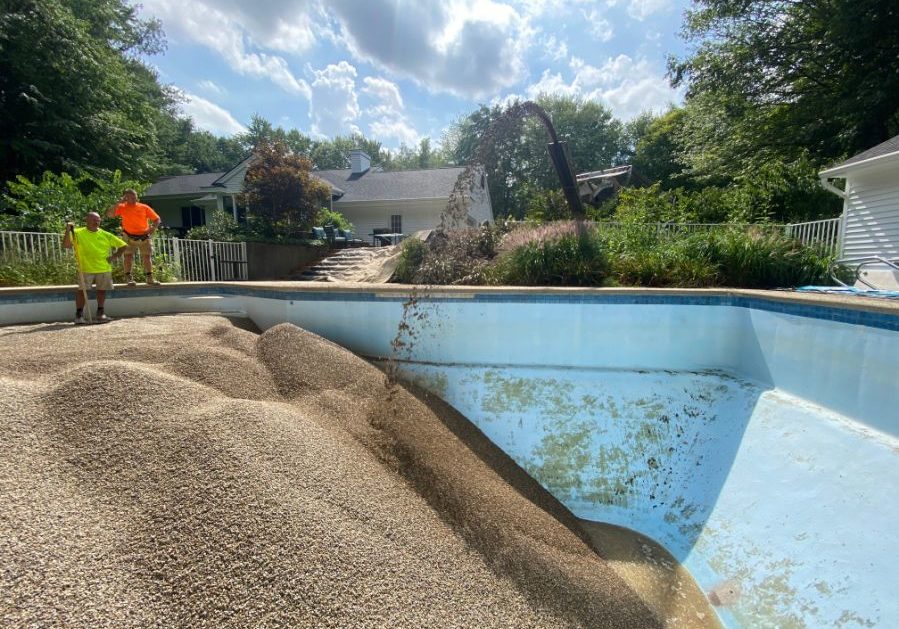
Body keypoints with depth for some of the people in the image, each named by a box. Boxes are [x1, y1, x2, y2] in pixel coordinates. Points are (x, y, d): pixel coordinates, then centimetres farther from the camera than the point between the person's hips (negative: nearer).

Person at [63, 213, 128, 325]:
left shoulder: (105, 235, 8)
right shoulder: (78, 233, 3)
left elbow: (124, 246, 12)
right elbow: (66, 245, -8)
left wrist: (114, 256, 3)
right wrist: (68, 231, -16)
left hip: (104, 269, 2)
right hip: (85, 269, -2)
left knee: (102, 290, 9)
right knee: (81, 290, -5)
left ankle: (100, 313, 21)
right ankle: (79, 315, 3)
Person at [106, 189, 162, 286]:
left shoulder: (144, 207, 2)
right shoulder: (122, 207, 0)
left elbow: (156, 219, 4)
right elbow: (109, 214, -12)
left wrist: (153, 228, -14)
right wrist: (119, 203, -14)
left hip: (145, 237, 1)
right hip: (130, 237, -1)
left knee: (147, 257, 5)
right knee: (128, 256, -3)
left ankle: (150, 278, 12)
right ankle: (129, 279, 2)